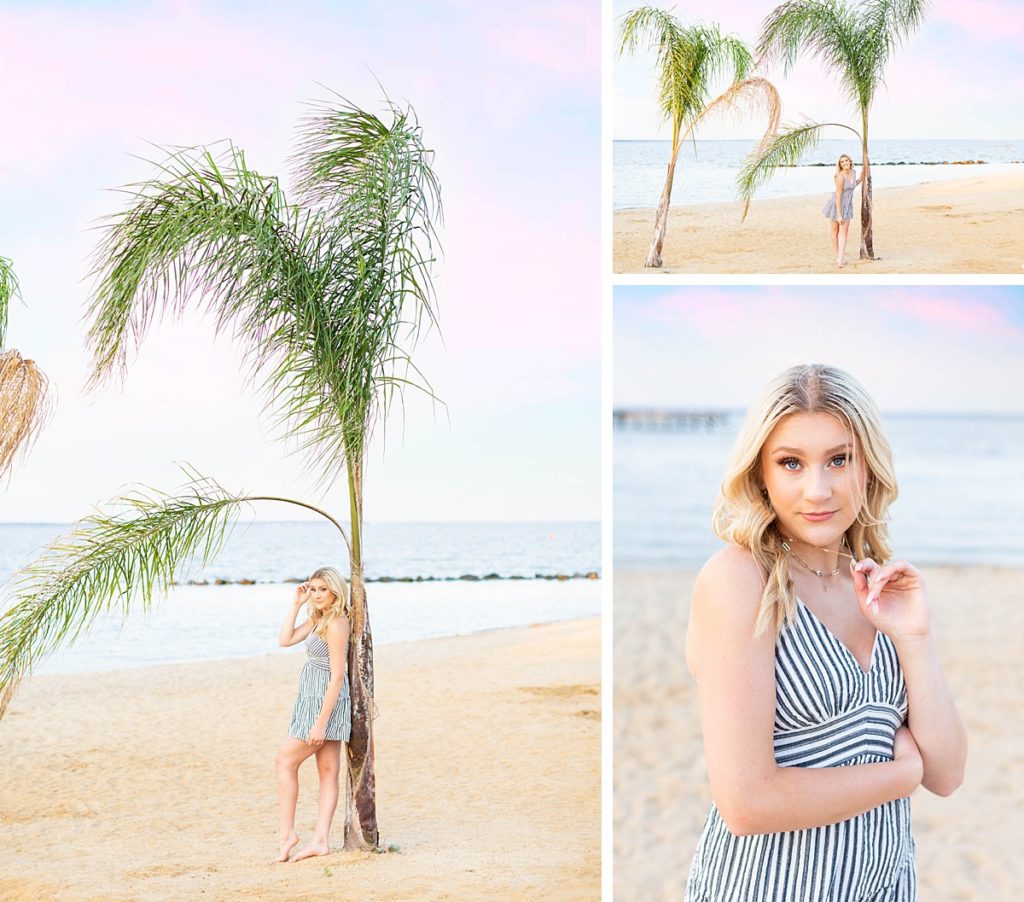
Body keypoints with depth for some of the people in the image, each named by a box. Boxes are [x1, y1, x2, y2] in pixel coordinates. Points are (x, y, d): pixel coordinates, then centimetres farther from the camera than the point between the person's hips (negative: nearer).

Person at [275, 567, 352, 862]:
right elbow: (286, 639, 10)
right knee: (328, 772, 7)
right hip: (315, 702, 9)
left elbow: (338, 676, -21)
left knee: (285, 761, -2)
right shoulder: (318, 618, 10)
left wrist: (320, 723, -22)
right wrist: (296, 604, 2)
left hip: (324, 703, -9)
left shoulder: (336, 624, -19)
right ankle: (321, 840, 9)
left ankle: (287, 832, 2)